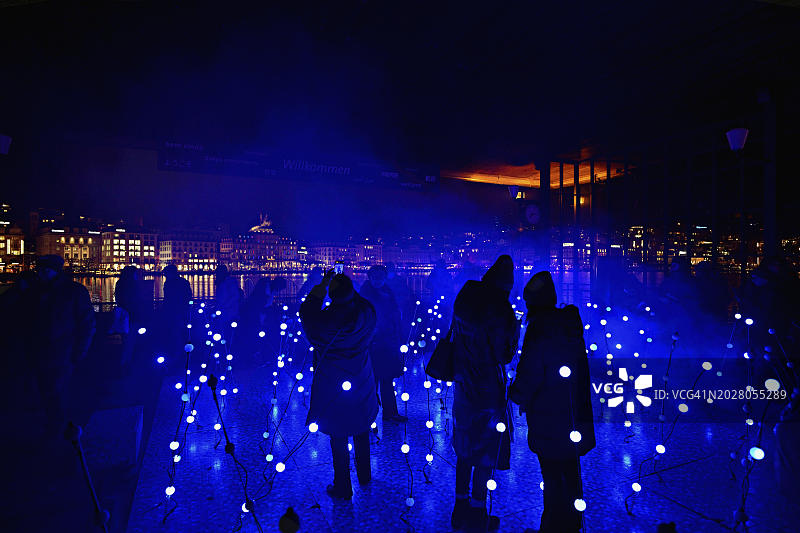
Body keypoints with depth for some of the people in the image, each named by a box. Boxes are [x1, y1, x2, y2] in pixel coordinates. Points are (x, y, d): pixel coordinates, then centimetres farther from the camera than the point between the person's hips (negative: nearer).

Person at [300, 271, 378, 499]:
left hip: (334, 387, -5)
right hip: (362, 384, 5)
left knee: (338, 438, 10)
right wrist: (347, 286, 7)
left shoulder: (327, 319, -25)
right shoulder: (366, 312, -12)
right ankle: (364, 476, 40)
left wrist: (322, 286, -1)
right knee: (361, 432, 23)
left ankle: (343, 487, 24)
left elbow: (306, 312, -4)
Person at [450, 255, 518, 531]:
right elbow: (504, 355, -15)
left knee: (465, 450, 20)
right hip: (488, 391, -6)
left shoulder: (464, 297, 0)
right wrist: (514, 329, -1)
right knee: (486, 455, 10)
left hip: (464, 387, 6)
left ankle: (460, 508, 32)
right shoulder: (498, 307, -20)